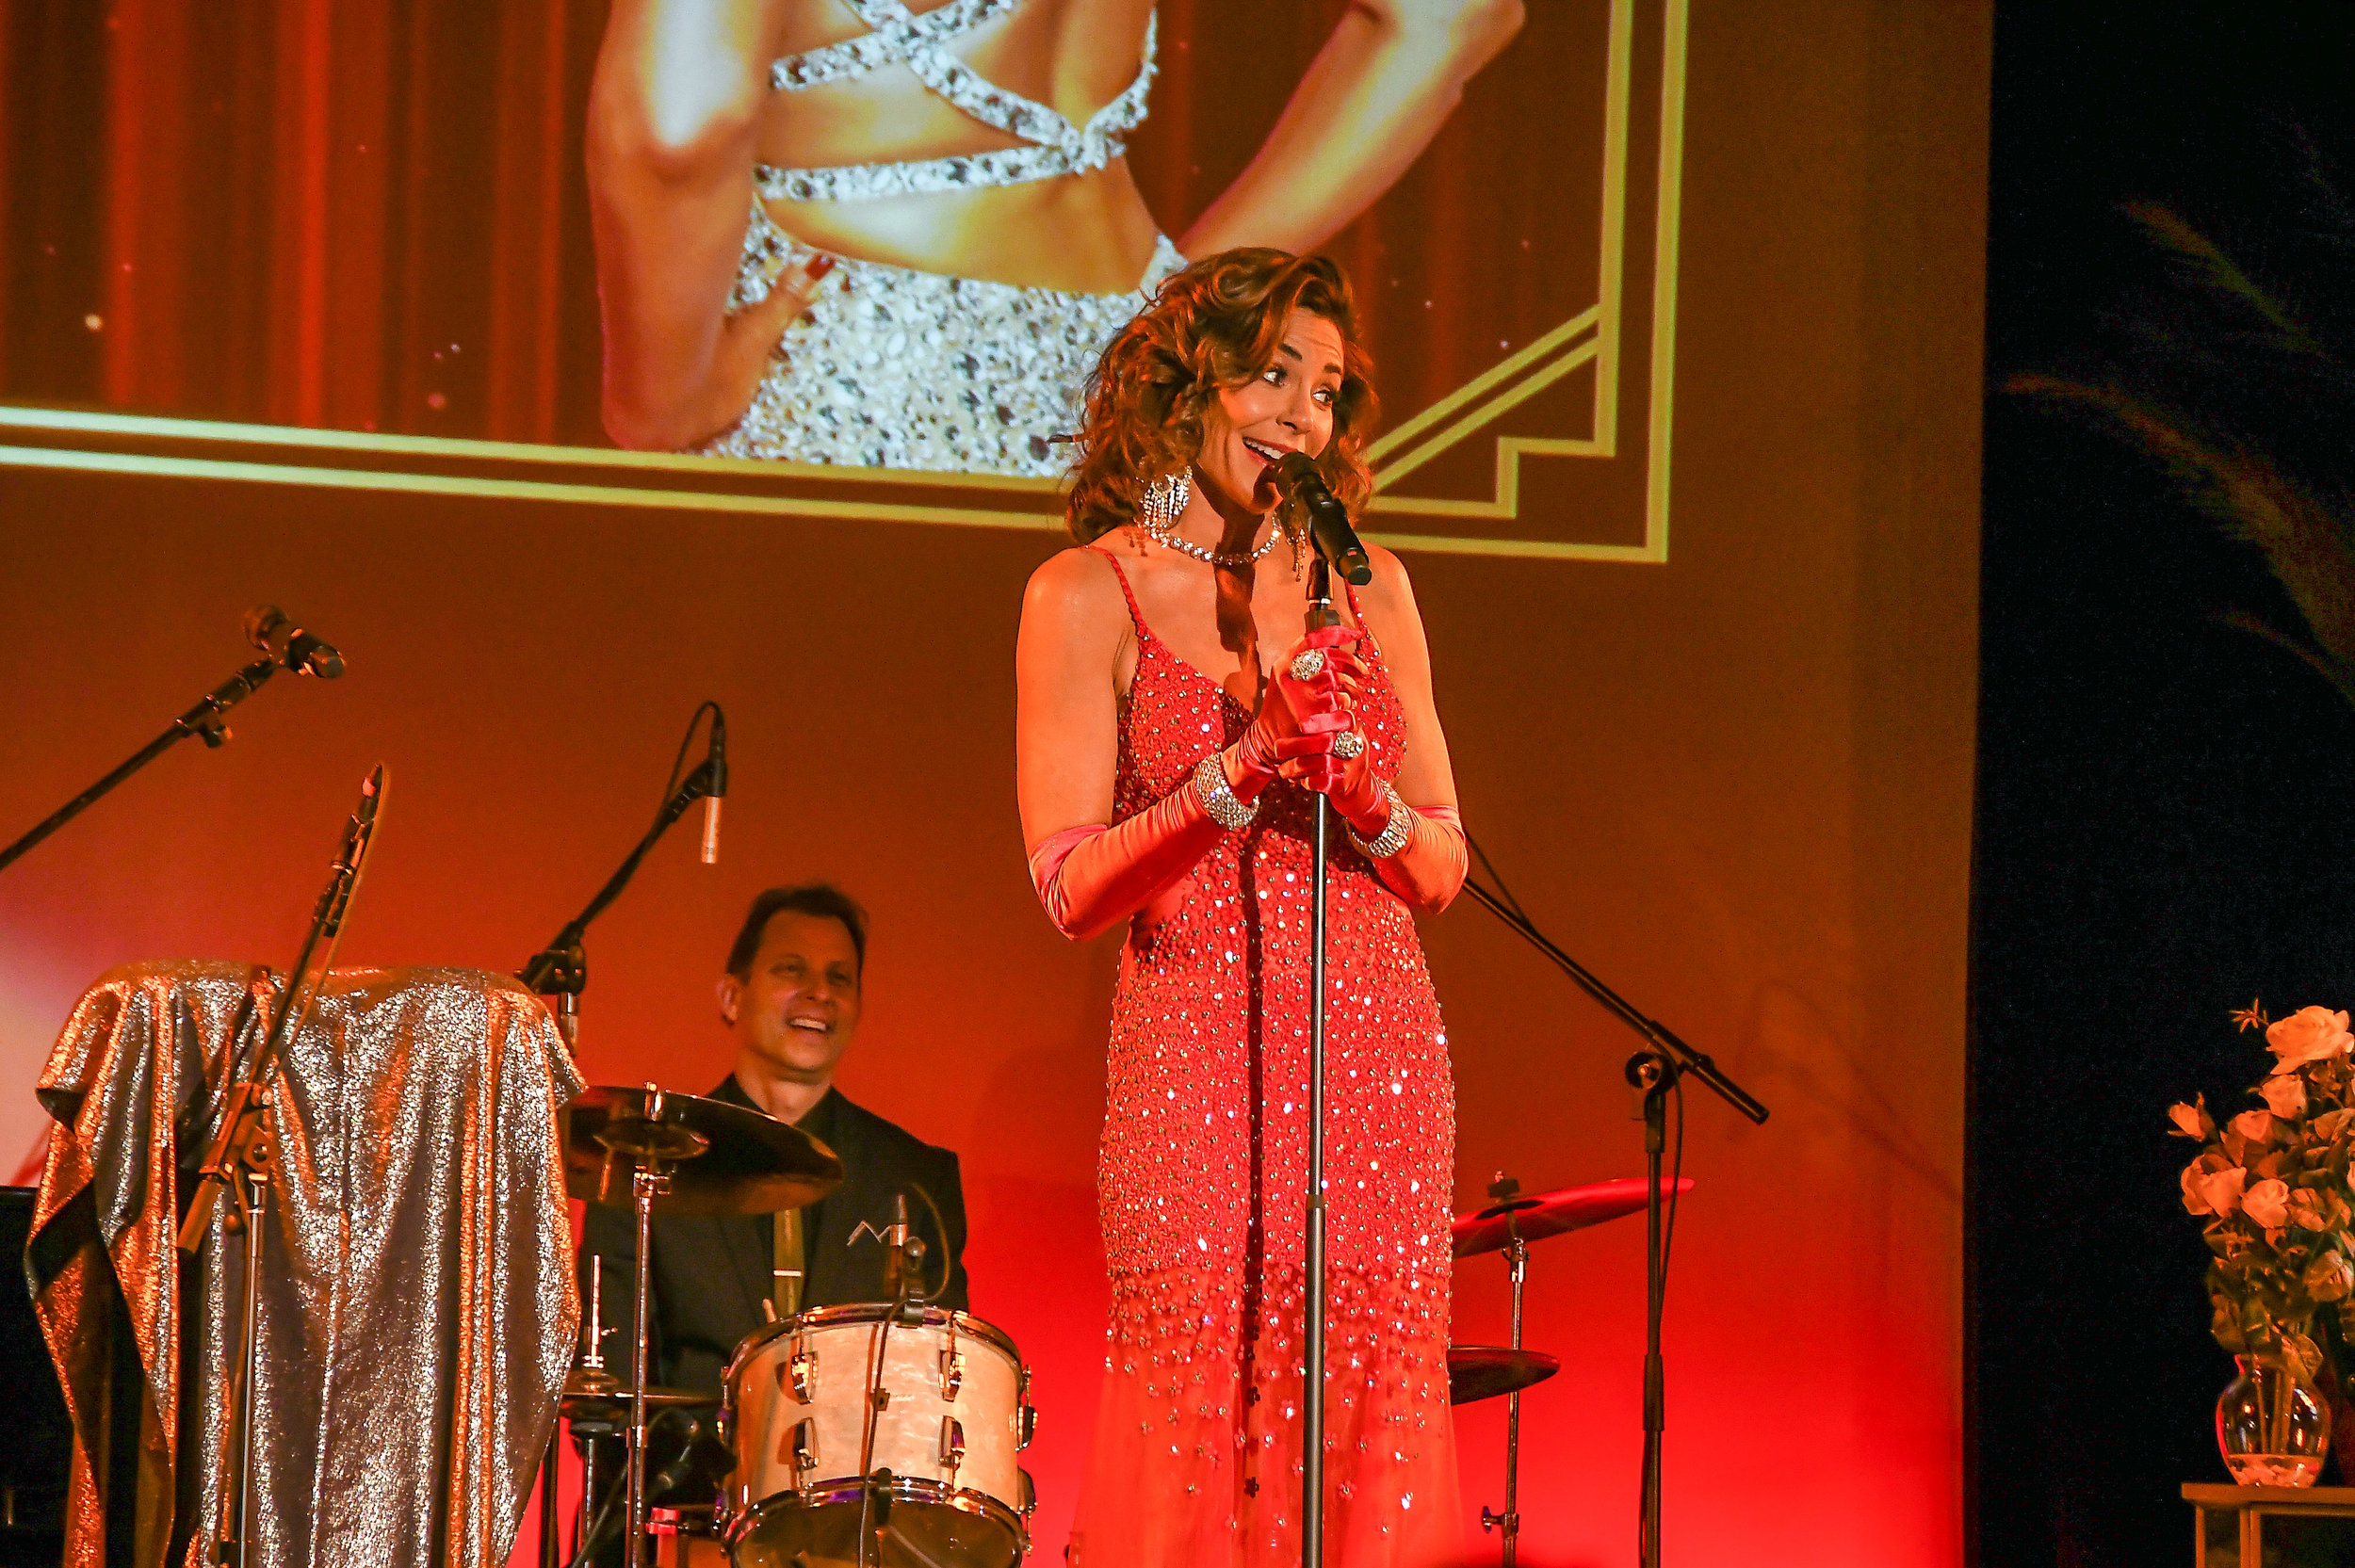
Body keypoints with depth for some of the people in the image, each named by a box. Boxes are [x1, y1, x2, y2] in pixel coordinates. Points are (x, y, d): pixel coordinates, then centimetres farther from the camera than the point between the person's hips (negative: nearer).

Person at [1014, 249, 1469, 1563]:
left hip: (1378, 1054, 3)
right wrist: (1244, 767, -18)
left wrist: (1361, 796, -10)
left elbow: (1444, 867, 11)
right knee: (1201, 1421, -6)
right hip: (1197, 1058, -3)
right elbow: (1072, 888, -7)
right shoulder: (1090, 595, 0)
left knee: (1372, 1419, -1)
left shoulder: (1367, 584, 11)